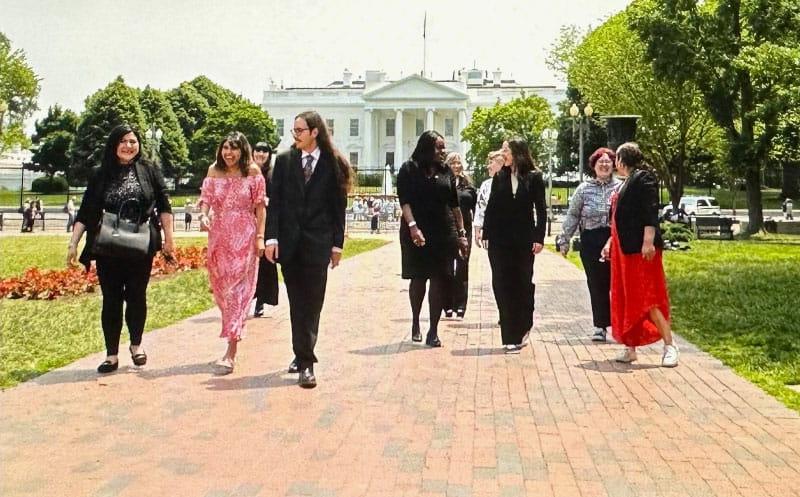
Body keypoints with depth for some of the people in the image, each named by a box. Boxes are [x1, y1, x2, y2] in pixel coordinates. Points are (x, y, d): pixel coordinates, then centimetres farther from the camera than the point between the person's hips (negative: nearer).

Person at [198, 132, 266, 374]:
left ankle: (231, 352, -10)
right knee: (220, 288, 11)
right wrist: (203, 215, -18)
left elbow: (260, 206, -1)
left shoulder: (253, 172, -2)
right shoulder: (214, 170, 6)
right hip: (219, 236, 4)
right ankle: (233, 334, 31)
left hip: (244, 237, -4)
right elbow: (206, 198, 4)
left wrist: (260, 236, -7)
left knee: (237, 290, -7)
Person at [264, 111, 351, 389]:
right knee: (296, 302, 10)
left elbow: (338, 207, 2)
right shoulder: (284, 160, 6)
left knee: (312, 303, -3)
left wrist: (337, 243, 0)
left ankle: (305, 359, -3)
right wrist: (272, 237, -6)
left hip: (318, 242, -2)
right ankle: (303, 356, 21)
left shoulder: (333, 164, 1)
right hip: (289, 241, 2)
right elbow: (275, 201, 2)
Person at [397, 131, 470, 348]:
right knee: (418, 278, 4)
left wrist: (462, 232, 10)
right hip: (417, 232, -3)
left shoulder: (446, 172, 10)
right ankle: (415, 323, 25)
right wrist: (412, 226, -21)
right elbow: (404, 201, -8)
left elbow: (454, 205, 13)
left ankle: (433, 331, 3)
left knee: (440, 280, -1)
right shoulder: (409, 169, 1)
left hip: (444, 232, 3)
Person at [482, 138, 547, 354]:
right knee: (502, 285, 0)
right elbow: (491, 207, 7)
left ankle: (523, 327, 26)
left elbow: (541, 210, -1)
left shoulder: (534, 177, 0)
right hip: (500, 240, 2)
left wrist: (539, 238, -7)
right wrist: (486, 234, 1)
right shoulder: (499, 177, 8)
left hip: (524, 240, -2)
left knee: (523, 284, 6)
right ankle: (511, 337, 6)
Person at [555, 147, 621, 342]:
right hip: (591, 242, 1)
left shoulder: (620, 187, 3)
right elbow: (572, 216, 8)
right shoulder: (584, 189, 6)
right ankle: (600, 326, 14)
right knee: (596, 284, 4)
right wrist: (564, 240, 5)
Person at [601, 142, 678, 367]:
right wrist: (610, 242, 21)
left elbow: (651, 212, -18)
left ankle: (670, 346, -5)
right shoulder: (625, 184, 19)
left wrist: (648, 241, -26)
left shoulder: (643, 178, -7)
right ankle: (630, 347, 15)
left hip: (640, 248, -9)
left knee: (645, 298, -11)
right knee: (625, 299, 9)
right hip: (623, 249, 9)